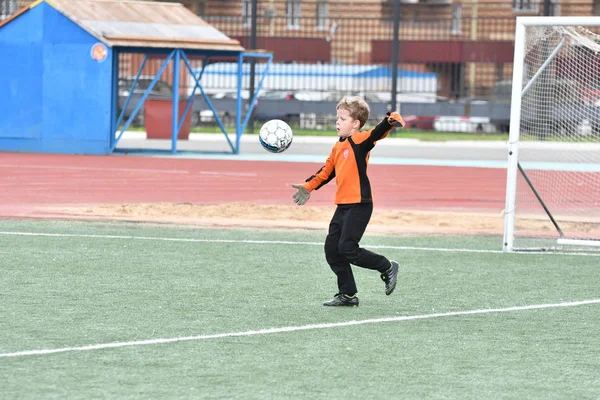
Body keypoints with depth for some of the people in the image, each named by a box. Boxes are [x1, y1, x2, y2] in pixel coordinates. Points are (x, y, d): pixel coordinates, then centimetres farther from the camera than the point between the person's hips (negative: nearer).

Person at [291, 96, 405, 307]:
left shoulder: (359, 141, -10)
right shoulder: (338, 147, 15)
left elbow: (378, 132, -28)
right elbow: (327, 171, 27)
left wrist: (391, 120, -47)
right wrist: (308, 187, 31)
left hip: (359, 205, -9)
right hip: (343, 206, 9)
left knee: (347, 249, -14)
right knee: (332, 249, 7)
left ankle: (387, 267, 6)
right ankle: (347, 294, 15)